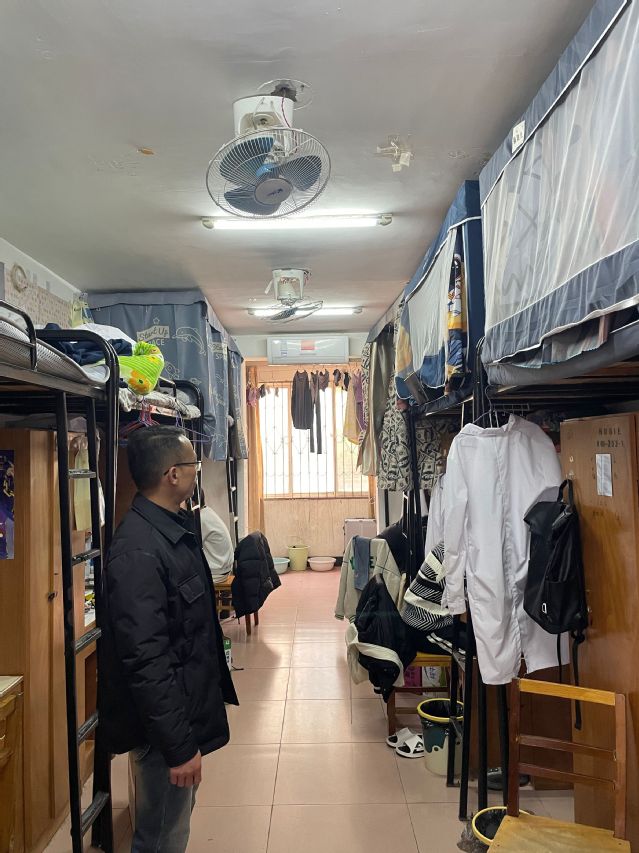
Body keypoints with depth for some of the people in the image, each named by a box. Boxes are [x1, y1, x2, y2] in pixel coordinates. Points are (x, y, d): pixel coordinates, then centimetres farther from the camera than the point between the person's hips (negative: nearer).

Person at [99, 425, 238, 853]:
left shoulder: (176, 528, 3)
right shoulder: (137, 551, -27)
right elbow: (145, 661, -27)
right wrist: (178, 747, -21)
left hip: (188, 710, 9)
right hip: (164, 726, -9)